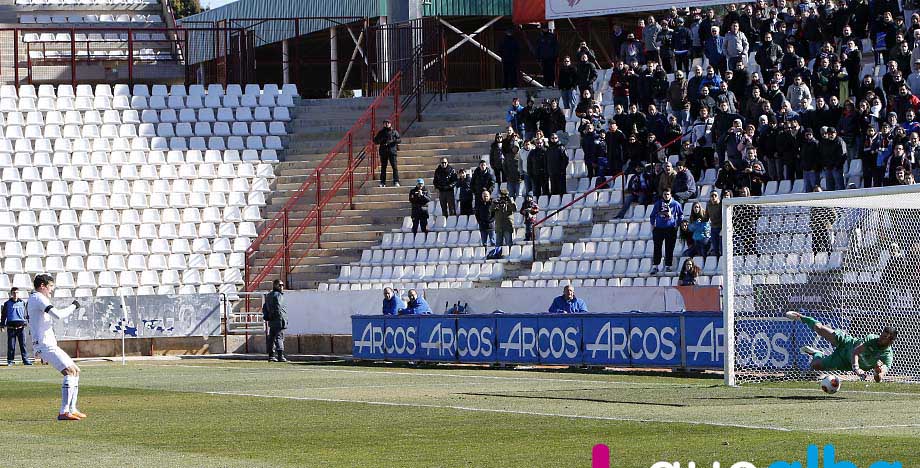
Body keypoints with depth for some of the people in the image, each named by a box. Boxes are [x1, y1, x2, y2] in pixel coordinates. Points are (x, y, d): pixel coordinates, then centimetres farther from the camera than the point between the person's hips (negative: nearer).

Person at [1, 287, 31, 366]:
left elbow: (25, 314, 20)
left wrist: (26, 322, 11)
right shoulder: (7, 304, 8)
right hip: (11, 327, -1)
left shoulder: (22, 303, 13)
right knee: (11, 345, -1)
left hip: (21, 327, 1)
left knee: (23, 344, -3)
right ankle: (10, 361, 6)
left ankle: (25, 360, -1)